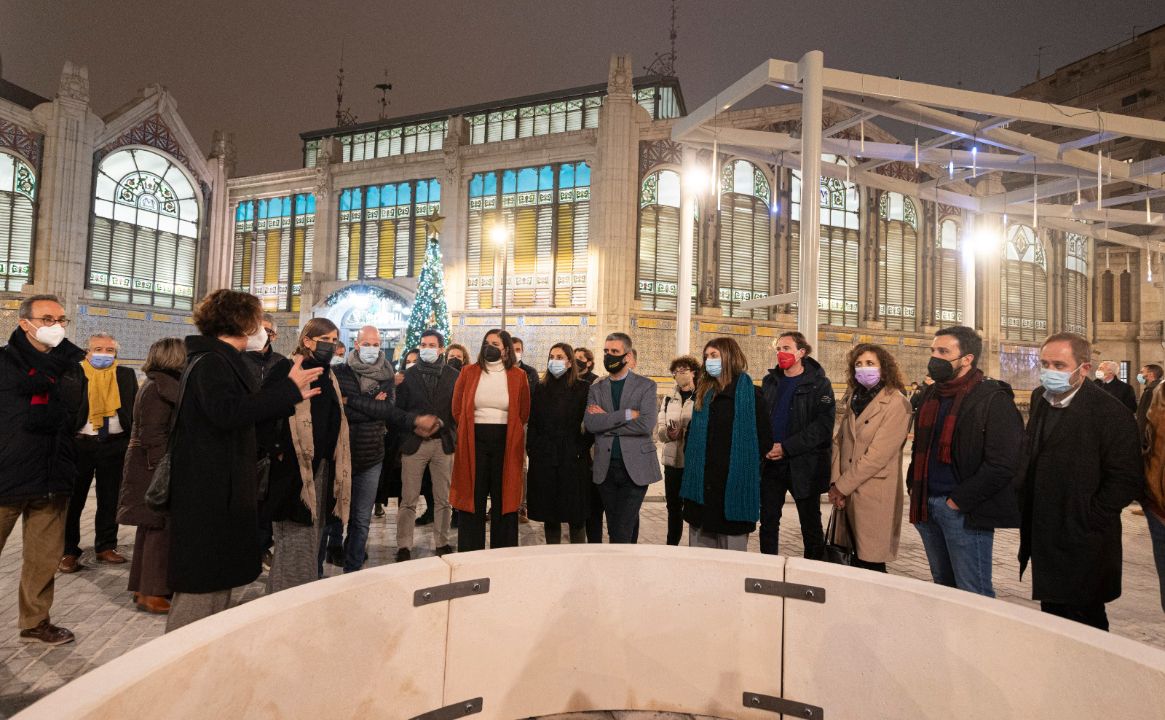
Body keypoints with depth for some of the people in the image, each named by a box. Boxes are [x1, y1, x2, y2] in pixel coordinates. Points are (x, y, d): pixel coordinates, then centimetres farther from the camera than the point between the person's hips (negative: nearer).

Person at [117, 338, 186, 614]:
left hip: (149, 467, 10)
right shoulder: (160, 388, -17)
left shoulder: (156, 384, 14)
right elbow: (153, 436, -22)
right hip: (155, 467, -10)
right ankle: (152, 593, 6)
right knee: (161, 528, -3)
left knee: (151, 527, 16)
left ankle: (143, 587, 27)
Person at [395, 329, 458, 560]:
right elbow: (399, 408, 2)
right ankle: (404, 546, 14)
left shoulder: (453, 375, 5)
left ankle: (442, 543, 20)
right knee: (408, 500, 3)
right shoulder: (409, 375, 5)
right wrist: (416, 425, -6)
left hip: (443, 443, 1)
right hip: (414, 442, -1)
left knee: (443, 499, 8)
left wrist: (442, 424, -5)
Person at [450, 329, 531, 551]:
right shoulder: (469, 372, 4)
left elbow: (524, 414, 10)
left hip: (506, 443, 0)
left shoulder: (518, 376, 3)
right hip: (474, 441, 0)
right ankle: (470, 555, 18)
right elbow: (457, 409, 10)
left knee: (504, 499, 6)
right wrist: (471, 429, 8)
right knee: (473, 498, 5)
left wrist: (509, 433, 8)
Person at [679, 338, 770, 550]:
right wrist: (691, 459, 8)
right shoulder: (703, 393, 13)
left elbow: (765, 439, -6)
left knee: (732, 548, 4)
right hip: (701, 485, 6)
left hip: (734, 484, -5)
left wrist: (744, 466, -7)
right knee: (699, 555, 13)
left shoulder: (750, 393, -5)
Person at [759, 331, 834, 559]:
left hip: (804, 465, -4)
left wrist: (787, 447, -19)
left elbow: (823, 425, -14)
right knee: (768, 521, 10)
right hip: (770, 463, 4)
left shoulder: (819, 384, -5)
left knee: (811, 524, 9)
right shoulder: (769, 382, 10)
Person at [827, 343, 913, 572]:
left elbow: (878, 454, -16)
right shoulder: (854, 399, 13)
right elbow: (839, 441, 11)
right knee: (855, 563, 13)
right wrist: (835, 483, -1)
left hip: (875, 497, -6)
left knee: (871, 564, 1)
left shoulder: (896, 403, -11)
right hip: (848, 495, 6)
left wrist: (842, 486, -11)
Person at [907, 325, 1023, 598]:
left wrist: (957, 501, -16)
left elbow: (1003, 464, -17)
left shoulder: (994, 399, -10)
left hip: (965, 512, -7)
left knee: (974, 594, 1)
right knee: (943, 585, 20)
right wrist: (915, 487, 9)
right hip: (927, 505, 7)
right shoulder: (931, 395, 13)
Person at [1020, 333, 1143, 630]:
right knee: (1051, 613, 18)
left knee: (1085, 620, 8)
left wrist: (1089, 520, -14)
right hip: (1042, 536, 6)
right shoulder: (1039, 399, 6)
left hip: (1082, 544, -6)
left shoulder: (1110, 412, -15)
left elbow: (1127, 480, -16)